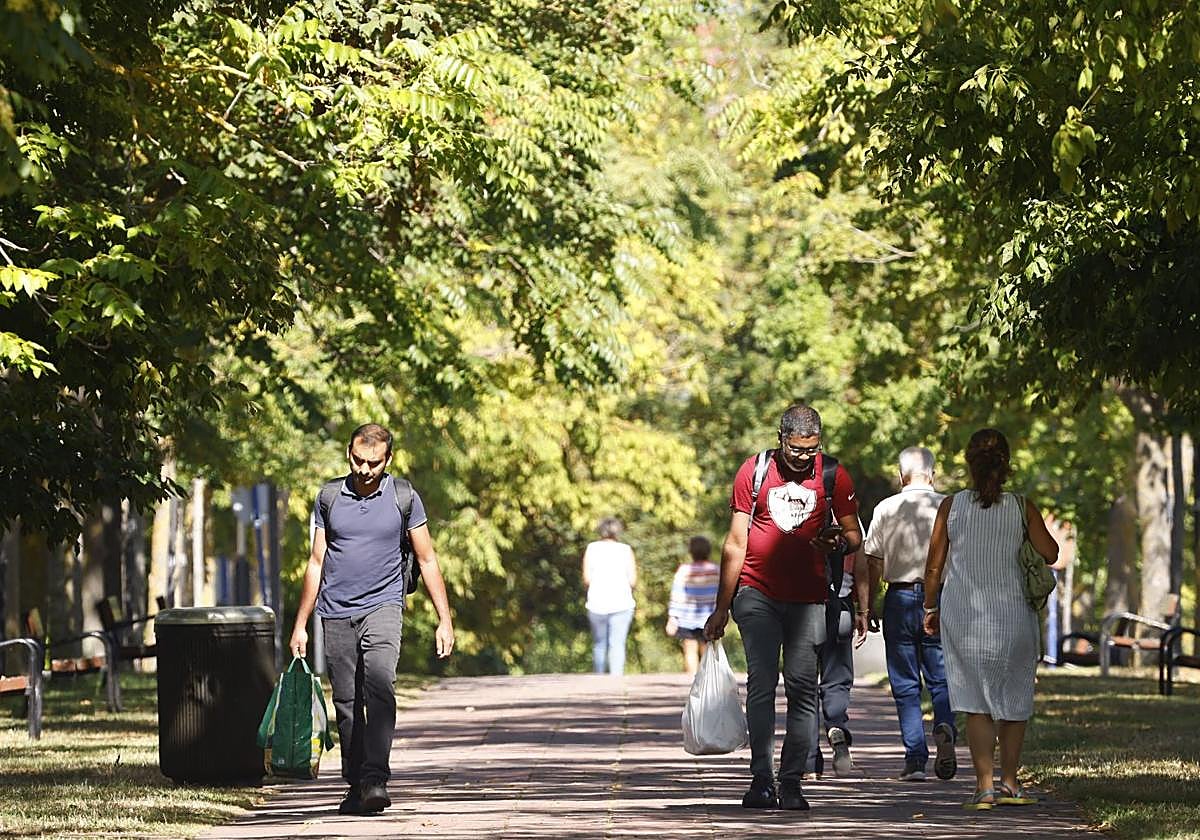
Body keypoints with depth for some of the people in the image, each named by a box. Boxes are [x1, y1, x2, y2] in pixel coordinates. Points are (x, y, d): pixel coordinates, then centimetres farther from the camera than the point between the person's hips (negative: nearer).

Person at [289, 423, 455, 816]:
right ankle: (355, 786, 11)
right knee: (346, 702, 2)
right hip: (335, 614, 3)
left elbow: (427, 560, 7)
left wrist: (445, 620, 2)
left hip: (382, 606, -3)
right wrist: (300, 625, 12)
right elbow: (316, 562, 13)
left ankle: (376, 778, -31)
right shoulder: (329, 498, 7)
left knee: (379, 686, -24)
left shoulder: (403, 497, 2)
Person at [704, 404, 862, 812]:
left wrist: (839, 541, -18)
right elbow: (735, 543, 5)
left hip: (808, 598, 1)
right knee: (761, 682, -12)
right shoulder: (755, 471, 1)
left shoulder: (834, 476, 2)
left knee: (802, 687, -3)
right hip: (757, 593, -1)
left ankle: (791, 782, 1)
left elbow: (854, 535, 9)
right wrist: (722, 608, 5)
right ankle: (761, 779, -15)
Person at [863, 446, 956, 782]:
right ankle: (945, 727, -21)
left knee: (906, 685, 6)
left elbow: (873, 565, 1)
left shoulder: (886, 509, 1)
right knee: (940, 679, 8)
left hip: (899, 598, 0)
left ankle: (915, 760, 0)